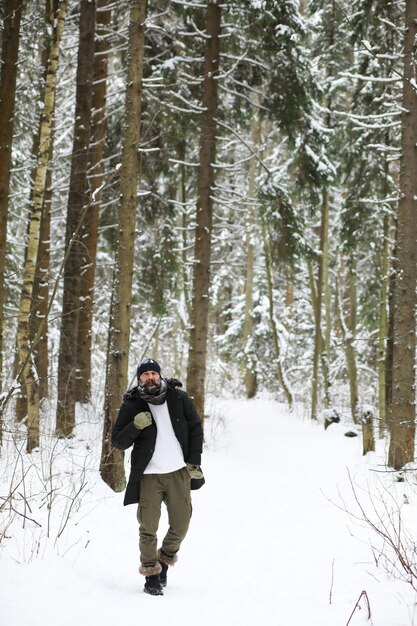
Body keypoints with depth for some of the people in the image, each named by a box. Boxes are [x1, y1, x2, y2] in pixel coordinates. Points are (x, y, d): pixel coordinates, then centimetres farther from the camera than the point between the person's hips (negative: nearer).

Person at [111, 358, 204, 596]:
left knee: (181, 523, 5)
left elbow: (196, 428, 9)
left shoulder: (179, 398, 2)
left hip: (179, 472, 2)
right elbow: (118, 442, -2)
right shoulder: (132, 405, -2)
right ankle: (151, 574, 12)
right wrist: (135, 426, -21)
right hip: (149, 475, -2)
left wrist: (195, 463, 3)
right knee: (148, 528, -3)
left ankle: (165, 559, 31)